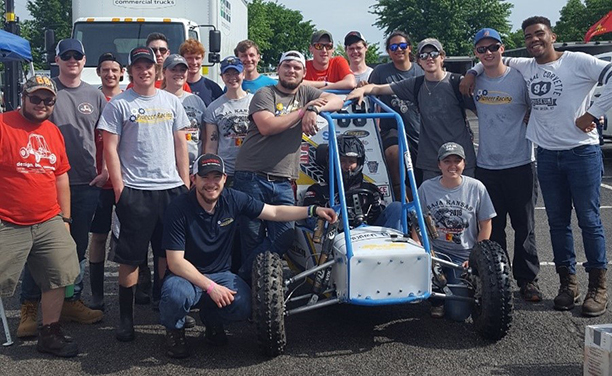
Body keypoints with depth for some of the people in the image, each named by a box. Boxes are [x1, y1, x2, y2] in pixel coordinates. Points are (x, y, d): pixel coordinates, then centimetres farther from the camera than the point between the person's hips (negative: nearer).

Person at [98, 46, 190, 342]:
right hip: (134, 190, -3)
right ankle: (126, 317, 9)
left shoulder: (171, 101, 12)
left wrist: (186, 183, 8)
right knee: (130, 257, 1)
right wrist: (119, 187, -9)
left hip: (172, 187, 4)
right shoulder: (119, 104, 0)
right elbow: (110, 148, -2)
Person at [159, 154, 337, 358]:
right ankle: (174, 330, 0)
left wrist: (313, 210, -5)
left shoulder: (233, 199, -6)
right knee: (177, 295, -37)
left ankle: (212, 320, 12)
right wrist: (211, 287, -28)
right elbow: (175, 261, -20)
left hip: (220, 274, 3)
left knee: (244, 306, -26)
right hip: (187, 275, -3)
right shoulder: (179, 209, -19)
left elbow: (275, 212, 4)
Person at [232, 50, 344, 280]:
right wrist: (303, 110, -8)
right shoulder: (265, 94, 1)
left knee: (284, 236, -8)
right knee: (252, 238, -2)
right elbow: (267, 126, -14)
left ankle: (247, 277, 9)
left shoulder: (305, 93, 15)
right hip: (252, 177, -4)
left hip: (282, 182, 4)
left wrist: (314, 109, -14)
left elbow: (337, 100, 5)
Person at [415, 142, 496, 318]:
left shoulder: (476, 187, -3)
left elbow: (485, 225, 2)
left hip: (465, 254, -1)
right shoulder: (427, 187, -1)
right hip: (435, 250, 1)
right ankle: (437, 300, 0)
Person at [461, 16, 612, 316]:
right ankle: (568, 282, 19)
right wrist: (472, 73, 7)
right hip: (547, 155, 5)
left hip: (582, 152, -5)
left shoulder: (577, 61, -7)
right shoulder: (524, 67, 9)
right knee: (557, 221, 9)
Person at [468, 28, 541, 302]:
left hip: (520, 164, -3)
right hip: (486, 165, 3)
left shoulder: (519, 77, -4)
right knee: (492, 228, 8)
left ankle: (527, 279, 16)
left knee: (524, 226, 4)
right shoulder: (475, 82, 6)